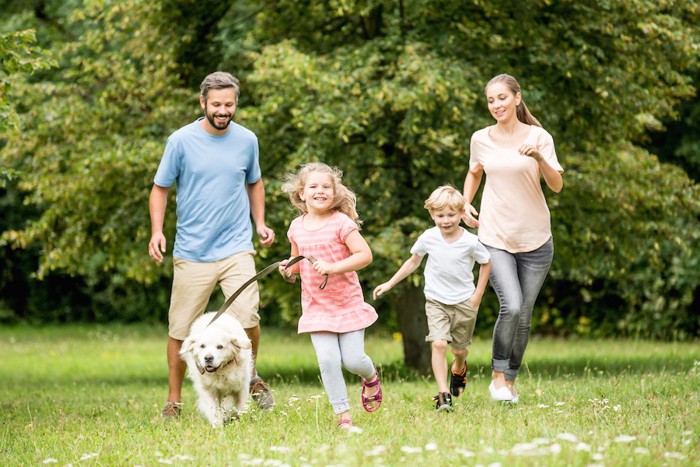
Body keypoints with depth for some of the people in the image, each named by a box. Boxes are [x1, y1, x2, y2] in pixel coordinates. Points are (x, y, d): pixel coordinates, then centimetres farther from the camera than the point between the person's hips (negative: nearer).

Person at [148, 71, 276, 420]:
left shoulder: (247, 140, 5)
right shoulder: (181, 141, -4)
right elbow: (160, 188, 4)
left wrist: (260, 223, 9)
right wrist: (156, 231, -10)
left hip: (236, 248, 1)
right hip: (192, 253, -1)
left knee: (247, 317, -17)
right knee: (180, 330, 4)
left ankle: (252, 377, 11)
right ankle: (174, 401, 20)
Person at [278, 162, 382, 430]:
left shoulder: (341, 223, -11)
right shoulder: (296, 227, 4)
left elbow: (365, 255, -18)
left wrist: (332, 267, -27)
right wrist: (289, 270, -1)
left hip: (348, 304, -3)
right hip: (316, 306, 3)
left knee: (353, 360, -3)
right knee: (328, 361, -9)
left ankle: (371, 377, 34)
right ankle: (343, 415, 2)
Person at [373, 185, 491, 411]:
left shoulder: (470, 242, -14)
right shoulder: (428, 238, -9)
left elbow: (486, 264, 3)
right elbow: (413, 263, 8)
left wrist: (478, 295, 0)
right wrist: (389, 284, 7)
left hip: (464, 302, 0)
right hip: (436, 301, 0)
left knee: (459, 349, 13)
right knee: (438, 344, -19)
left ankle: (459, 368, 51)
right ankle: (443, 395, -17)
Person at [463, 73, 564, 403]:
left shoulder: (538, 137, -4)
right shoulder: (481, 139, 2)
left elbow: (557, 185, -12)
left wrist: (539, 157, -28)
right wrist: (465, 204, 7)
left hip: (535, 239, 0)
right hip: (495, 237, 0)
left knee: (523, 317, 5)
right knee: (511, 307, -19)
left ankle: (510, 380, 21)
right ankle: (497, 374, -2)